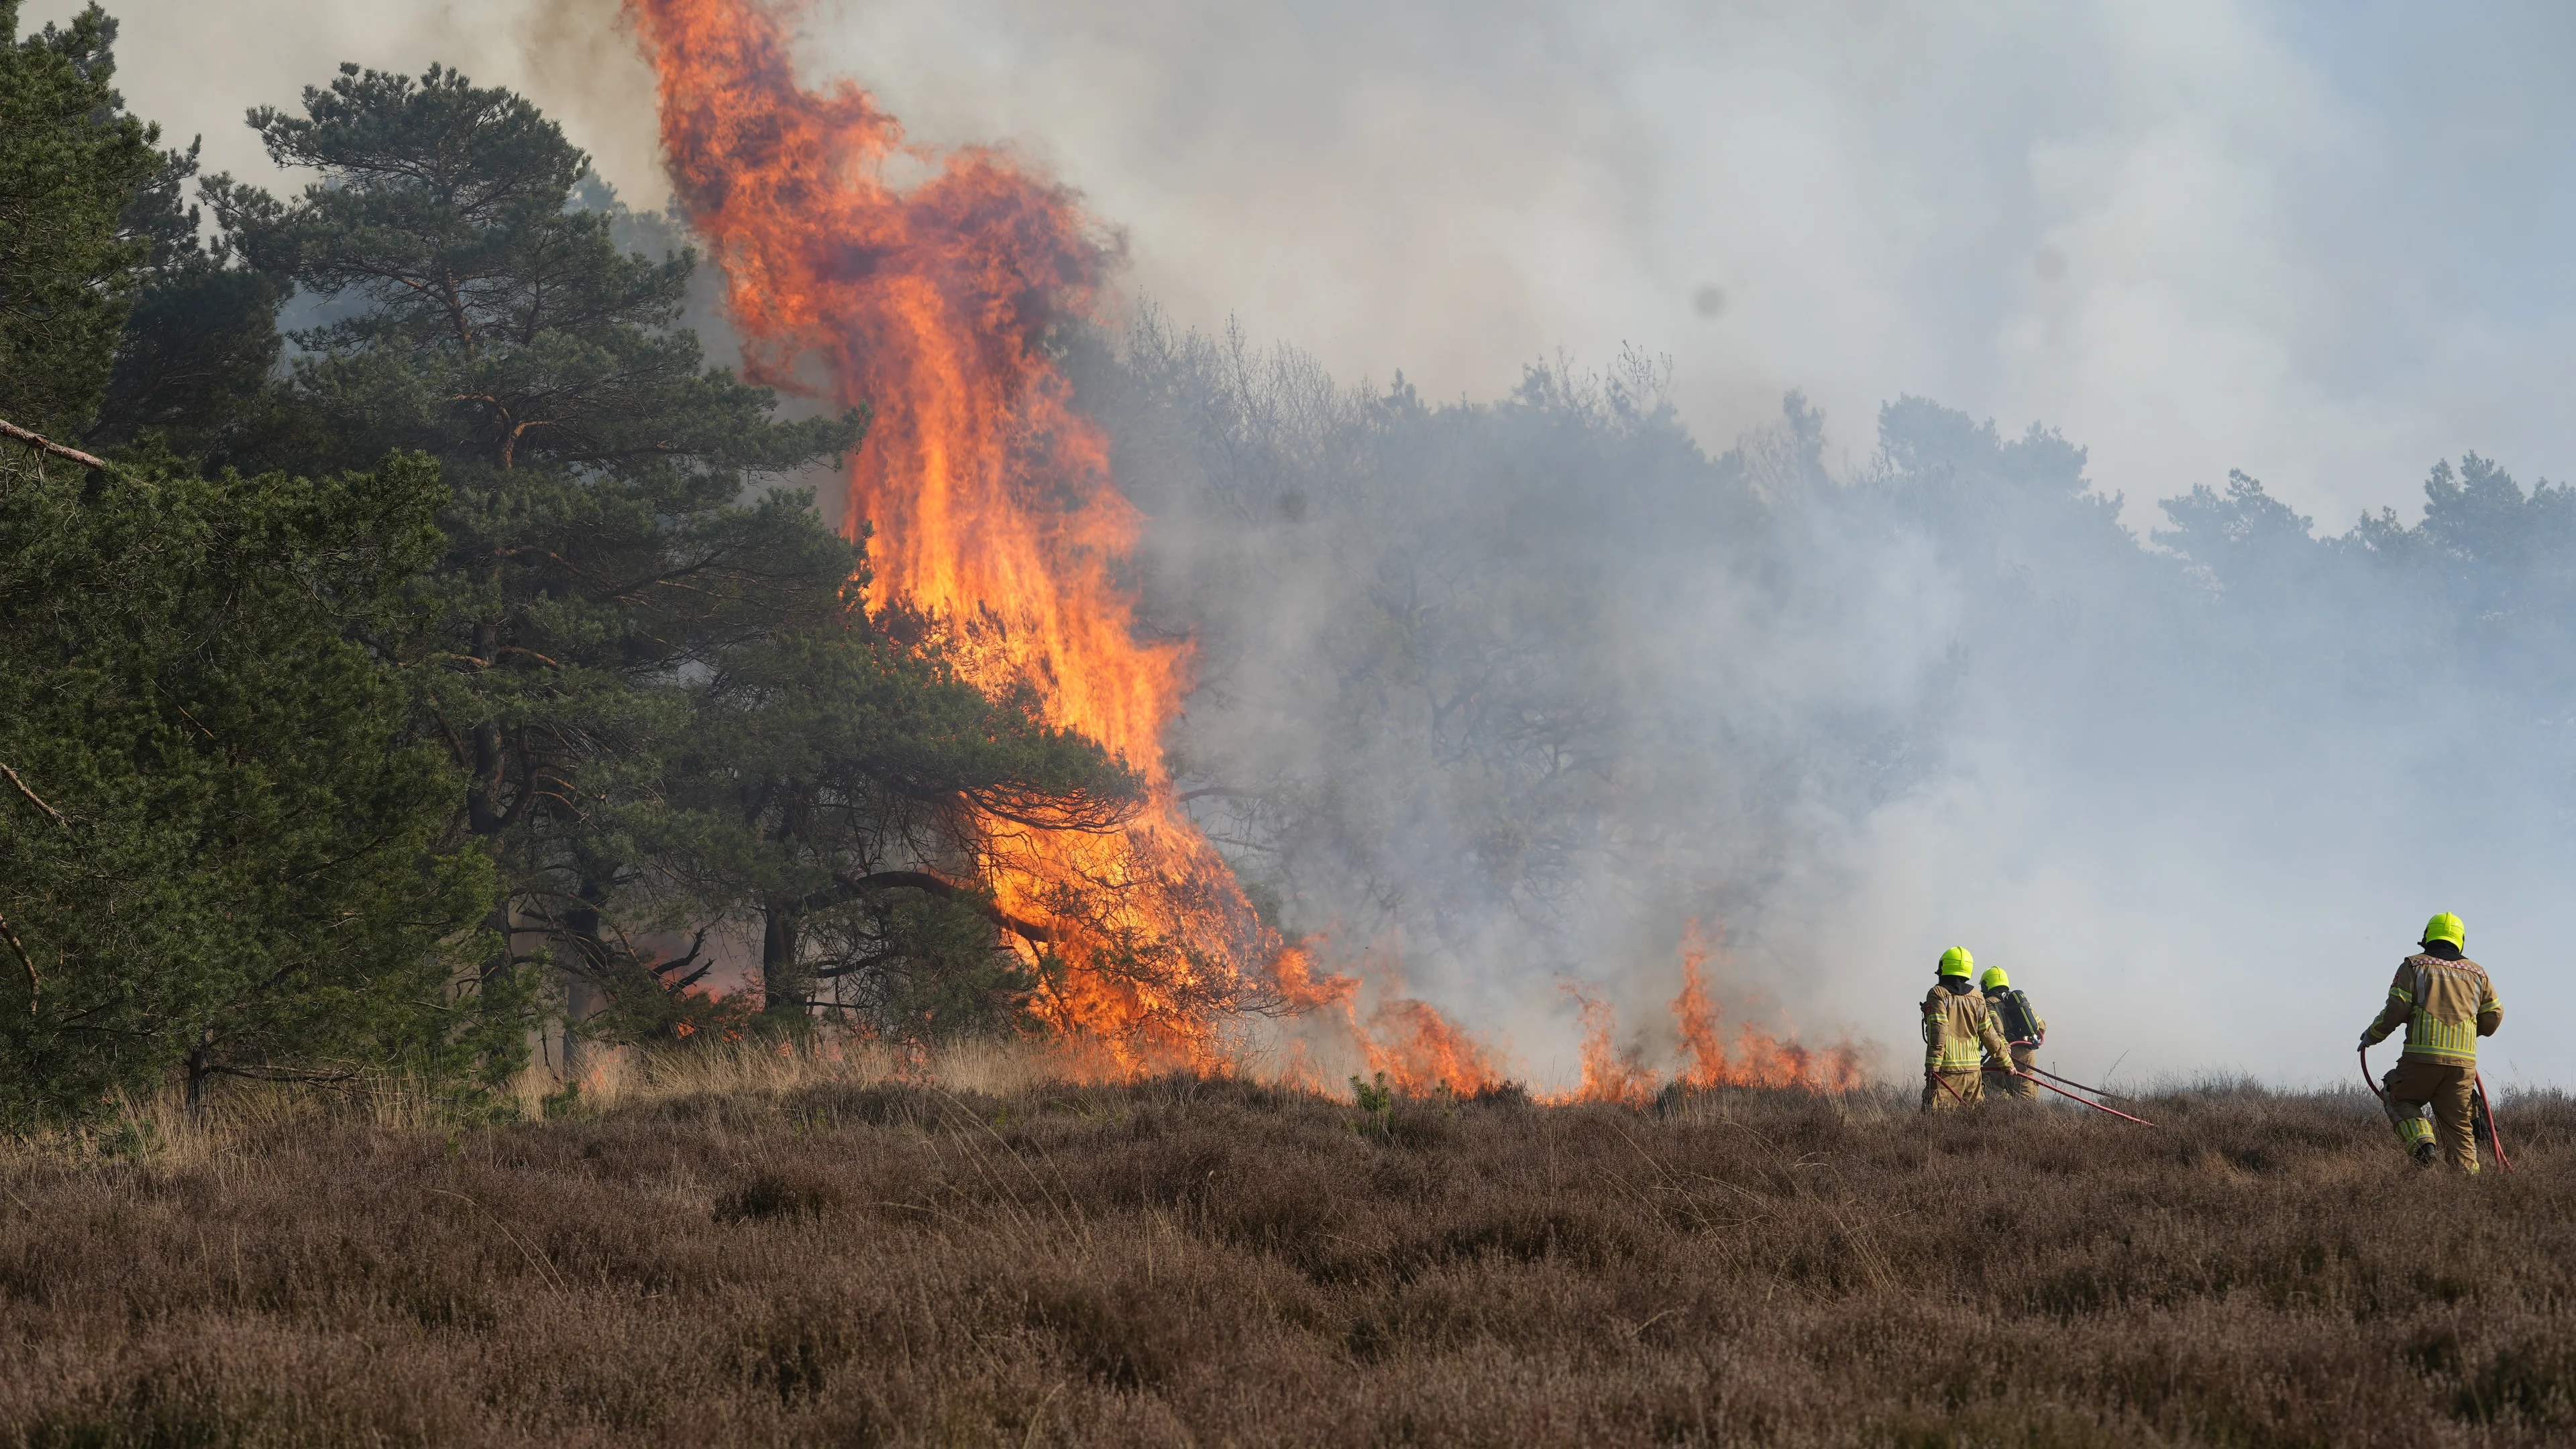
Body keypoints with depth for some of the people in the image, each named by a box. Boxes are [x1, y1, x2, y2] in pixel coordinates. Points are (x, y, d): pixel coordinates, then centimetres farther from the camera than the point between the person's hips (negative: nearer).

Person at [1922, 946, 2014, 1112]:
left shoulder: (1938, 994, -5)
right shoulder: (1977, 998, 10)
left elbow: (1938, 1032, -14)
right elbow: (1989, 1034, 12)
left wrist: (1932, 1066, -16)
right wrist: (2006, 1061, 24)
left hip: (1947, 1070, -5)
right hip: (1972, 1070, 5)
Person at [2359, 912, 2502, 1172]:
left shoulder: (2413, 966, 6)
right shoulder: (2477, 973, 17)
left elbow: (2395, 1011, -2)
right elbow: (2493, 1016, 17)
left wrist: (2371, 1036, 13)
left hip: (2422, 1054, -3)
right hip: (2463, 1060, 3)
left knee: (2400, 1102, 15)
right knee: (2457, 1122, 10)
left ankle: (2424, 1146, -9)